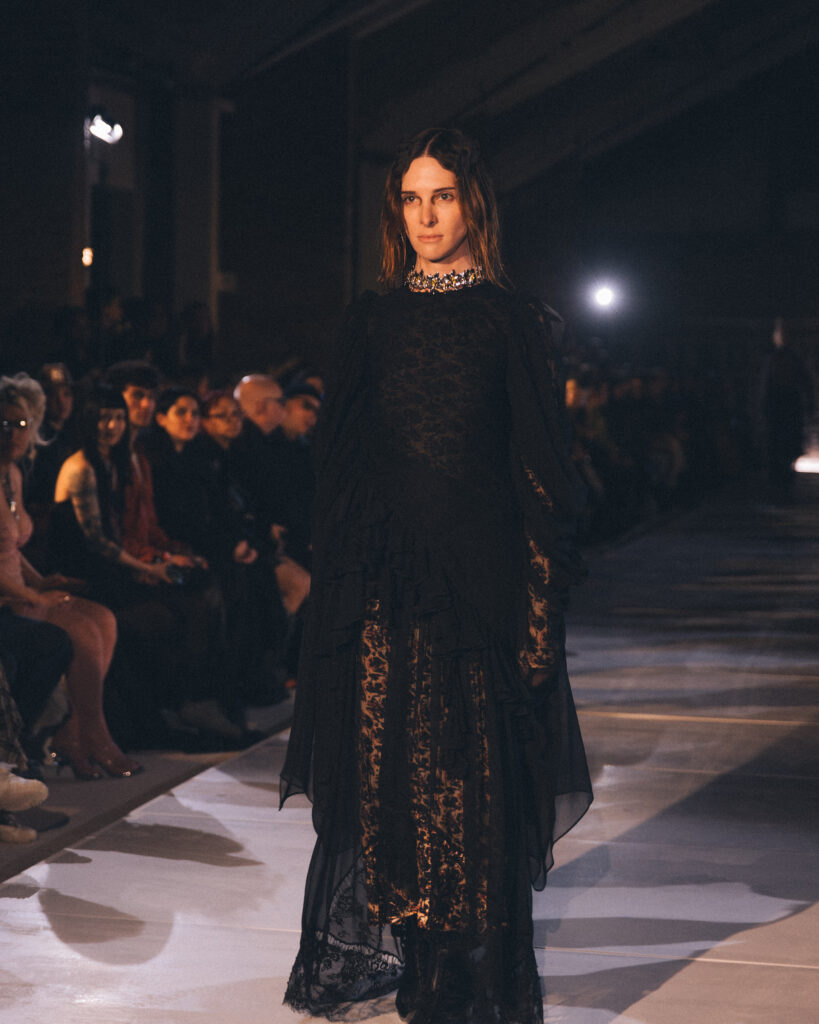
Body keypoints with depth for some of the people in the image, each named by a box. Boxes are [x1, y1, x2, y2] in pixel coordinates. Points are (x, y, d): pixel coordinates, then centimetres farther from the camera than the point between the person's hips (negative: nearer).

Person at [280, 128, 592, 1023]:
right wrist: (339, 574, 4)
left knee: (471, 773, -2)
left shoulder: (512, 320, 2)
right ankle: (373, 946, 15)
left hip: (478, 570, -3)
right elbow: (339, 455, 11)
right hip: (382, 572, 3)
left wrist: (542, 591, -10)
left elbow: (539, 464, -2)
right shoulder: (373, 321, 11)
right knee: (379, 764, 4)